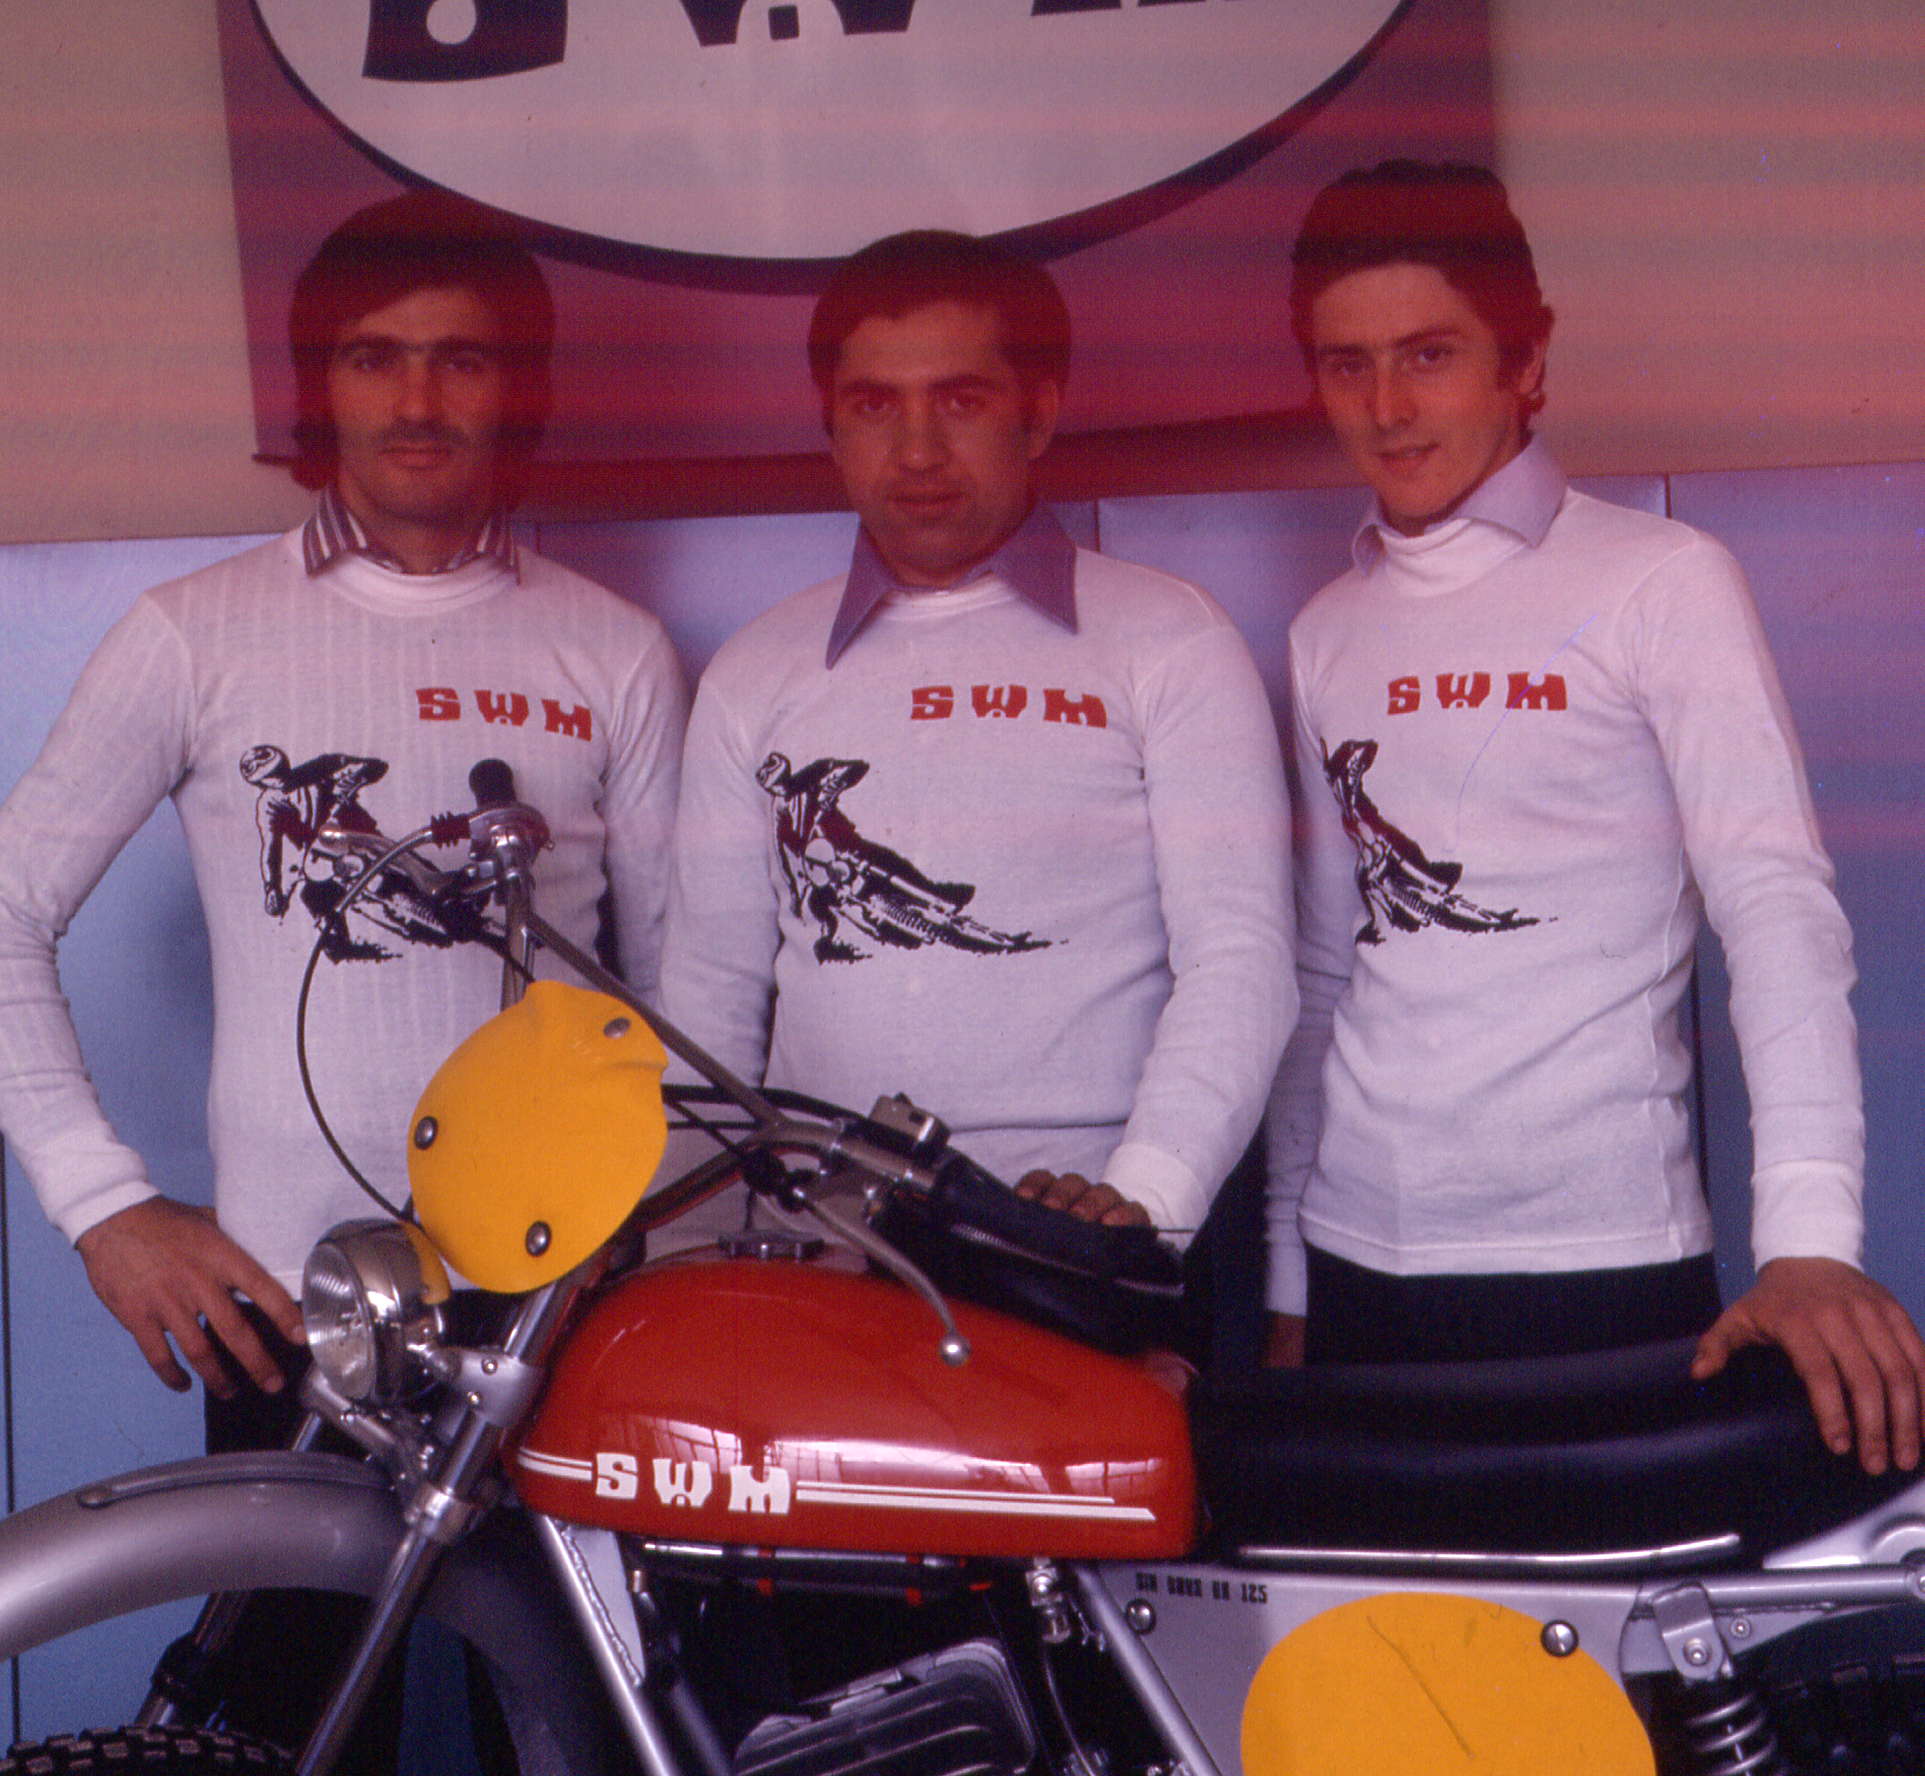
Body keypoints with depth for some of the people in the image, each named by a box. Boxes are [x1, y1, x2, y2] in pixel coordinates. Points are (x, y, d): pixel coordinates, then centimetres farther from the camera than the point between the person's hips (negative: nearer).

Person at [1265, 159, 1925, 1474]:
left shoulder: (1662, 581, -2)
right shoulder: (1329, 635, 13)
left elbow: (1778, 905, -12)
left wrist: (1809, 1241, -25)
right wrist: (1288, 1286, 14)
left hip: (1599, 1268, -4)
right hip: (1360, 1270, 4)